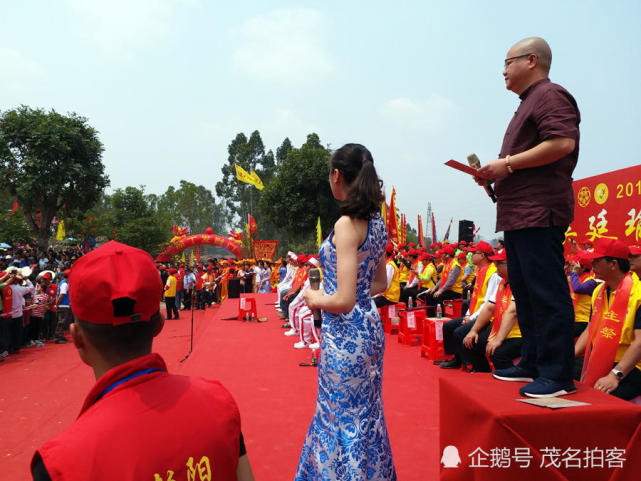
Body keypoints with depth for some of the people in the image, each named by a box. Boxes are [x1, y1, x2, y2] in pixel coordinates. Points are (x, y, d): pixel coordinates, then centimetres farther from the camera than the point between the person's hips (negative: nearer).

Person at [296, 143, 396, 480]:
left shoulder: (347, 224, -19)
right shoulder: (376, 223, 6)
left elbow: (343, 300, -23)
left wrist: (316, 298, -4)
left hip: (346, 334, -9)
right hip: (370, 327, 9)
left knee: (343, 418, 7)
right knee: (365, 415, 22)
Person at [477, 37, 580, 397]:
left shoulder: (550, 95, -4)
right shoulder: (528, 103, 26)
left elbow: (563, 142, -20)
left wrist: (508, 163, -16)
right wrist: (495, 174, 13)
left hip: (540, 213, -11)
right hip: (518, 215, 11)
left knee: (547, 293, -9)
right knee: (526, 293, 13)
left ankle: (558, 374, -3)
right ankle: (533, 363, 22)